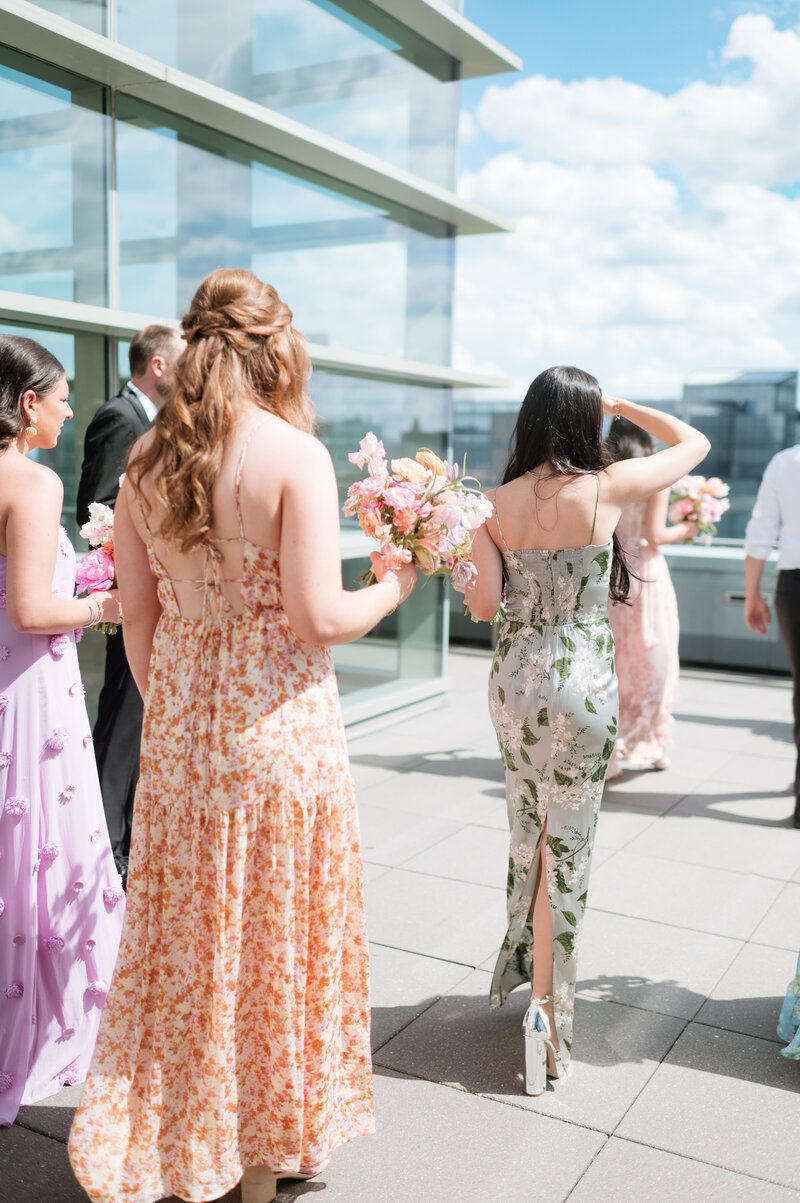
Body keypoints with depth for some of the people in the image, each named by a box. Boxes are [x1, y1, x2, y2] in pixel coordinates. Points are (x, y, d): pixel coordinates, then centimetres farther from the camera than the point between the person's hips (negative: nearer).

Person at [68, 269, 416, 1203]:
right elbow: (317, 618, -20)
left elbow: (137, 615, 6)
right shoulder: (296, 453, -15)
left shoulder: (146, 458, 2)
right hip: (274, 718, -5)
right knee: (276, 929, 12)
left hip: (177, 726, 5)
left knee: (184, 927, 18)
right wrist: (391, 588, -1)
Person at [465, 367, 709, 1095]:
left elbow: (485, 604, -4)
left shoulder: (502, 500, -2)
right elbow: (694, 442, 5)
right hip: (581, 684, -4)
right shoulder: (605, 488, -10)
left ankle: (521, 967, 41)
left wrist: (467, 545, 11)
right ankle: (548, 1006, 11)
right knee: (567, 843, 5)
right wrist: (621, 405, 9)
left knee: (528, 831, 22)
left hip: (513, 680, 4)